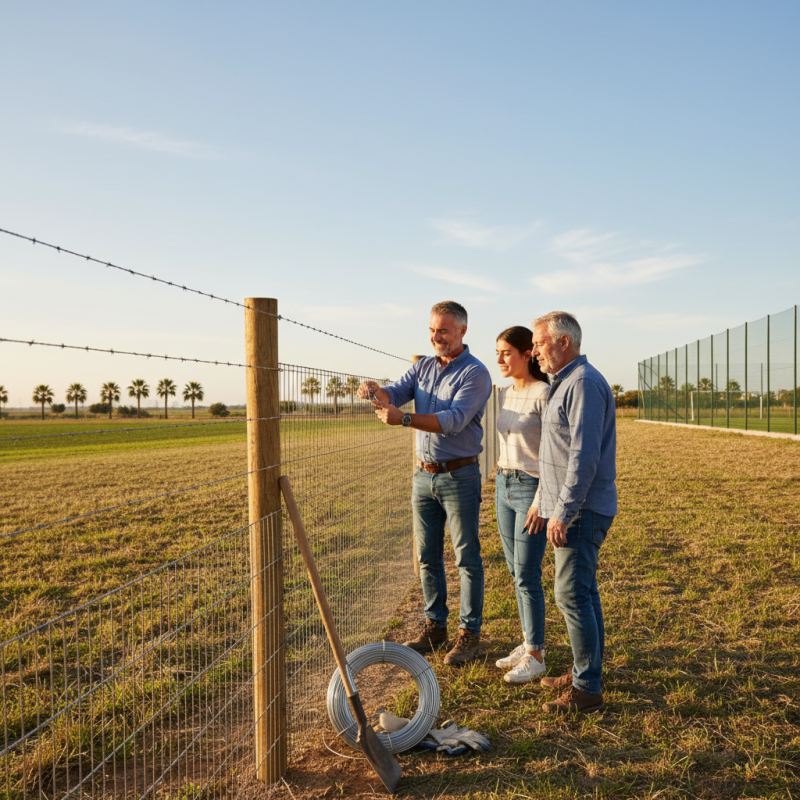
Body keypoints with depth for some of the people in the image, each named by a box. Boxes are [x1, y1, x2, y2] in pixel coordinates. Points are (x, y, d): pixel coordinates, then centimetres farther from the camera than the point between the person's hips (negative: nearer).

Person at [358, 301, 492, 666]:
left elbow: (454, 421, -23)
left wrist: (404, 419, -33)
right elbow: (395, 395, -1)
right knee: (427, 556, 12)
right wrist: (376, 391, -25)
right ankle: (435, 626, 25)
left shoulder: (475, 373, -11)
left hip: (459, 475, -6)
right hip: (424, 473, 6)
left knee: (467, 557, 3)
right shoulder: (423, 366, 10)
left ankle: (470, 632, 15)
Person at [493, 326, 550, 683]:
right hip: (504, 486, 8)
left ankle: (535, 654, 12)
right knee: (516, 572, 14)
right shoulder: (505, 394, 10)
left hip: (532, 488, -8)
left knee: (527, 576, -3)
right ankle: (529, 643, 26)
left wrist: (542, 500, -18)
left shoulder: (543, 394, -14)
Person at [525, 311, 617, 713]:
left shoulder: (585, 383, -17)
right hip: (570, 507, 10)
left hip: (581, 511, -10)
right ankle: (585, 671, 27)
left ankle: (587, 689, 2)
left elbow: (584, 456, -24)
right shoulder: (565, 384, 17)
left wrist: (562, 512, -23)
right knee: (583, 592, 16)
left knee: (572, 594, -7)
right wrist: (542, 499, 23)